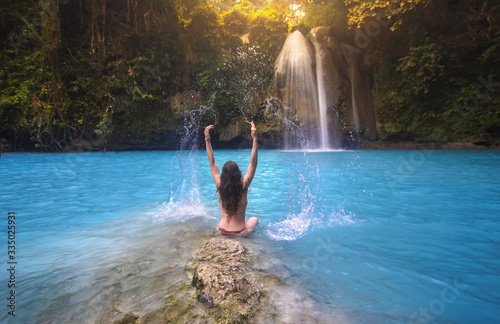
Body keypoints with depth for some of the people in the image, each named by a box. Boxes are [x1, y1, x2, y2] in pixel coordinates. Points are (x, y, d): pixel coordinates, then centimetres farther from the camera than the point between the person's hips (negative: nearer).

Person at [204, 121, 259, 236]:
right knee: (254, 219, 29)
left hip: (222, 230, 3)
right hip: (240, 232, -2)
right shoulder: (243, 186, -19)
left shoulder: (219, 186, -12)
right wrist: (255, 138, -20)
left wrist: (207, 139, -4)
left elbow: (212, 162, -5)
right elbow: (253, 163, -16)